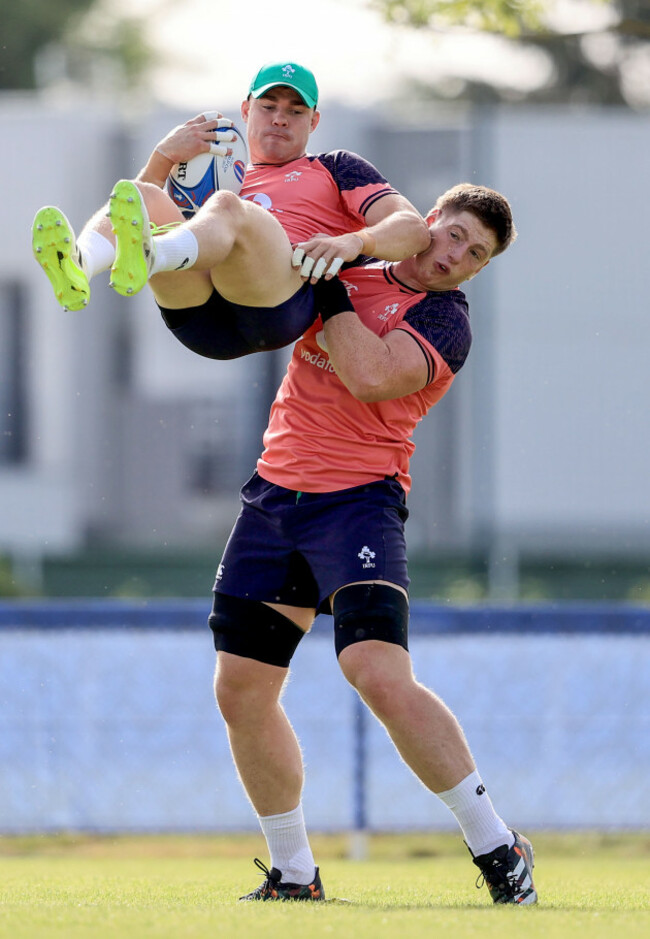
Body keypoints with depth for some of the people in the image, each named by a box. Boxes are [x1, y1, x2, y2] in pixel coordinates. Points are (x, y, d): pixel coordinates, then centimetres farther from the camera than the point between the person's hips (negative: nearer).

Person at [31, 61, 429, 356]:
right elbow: (137, 213, 27)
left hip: (289, 297, -4)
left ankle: (147, 258, -69)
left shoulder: (336, 168, 33)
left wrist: (353, 242, -7)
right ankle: (79, 265, -52)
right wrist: (164, 158, 11)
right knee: (143, 196, -17)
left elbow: (413, 228, 14)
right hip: (199, 318, 4)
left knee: (225, 207, -32)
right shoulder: (222, 177, 41)